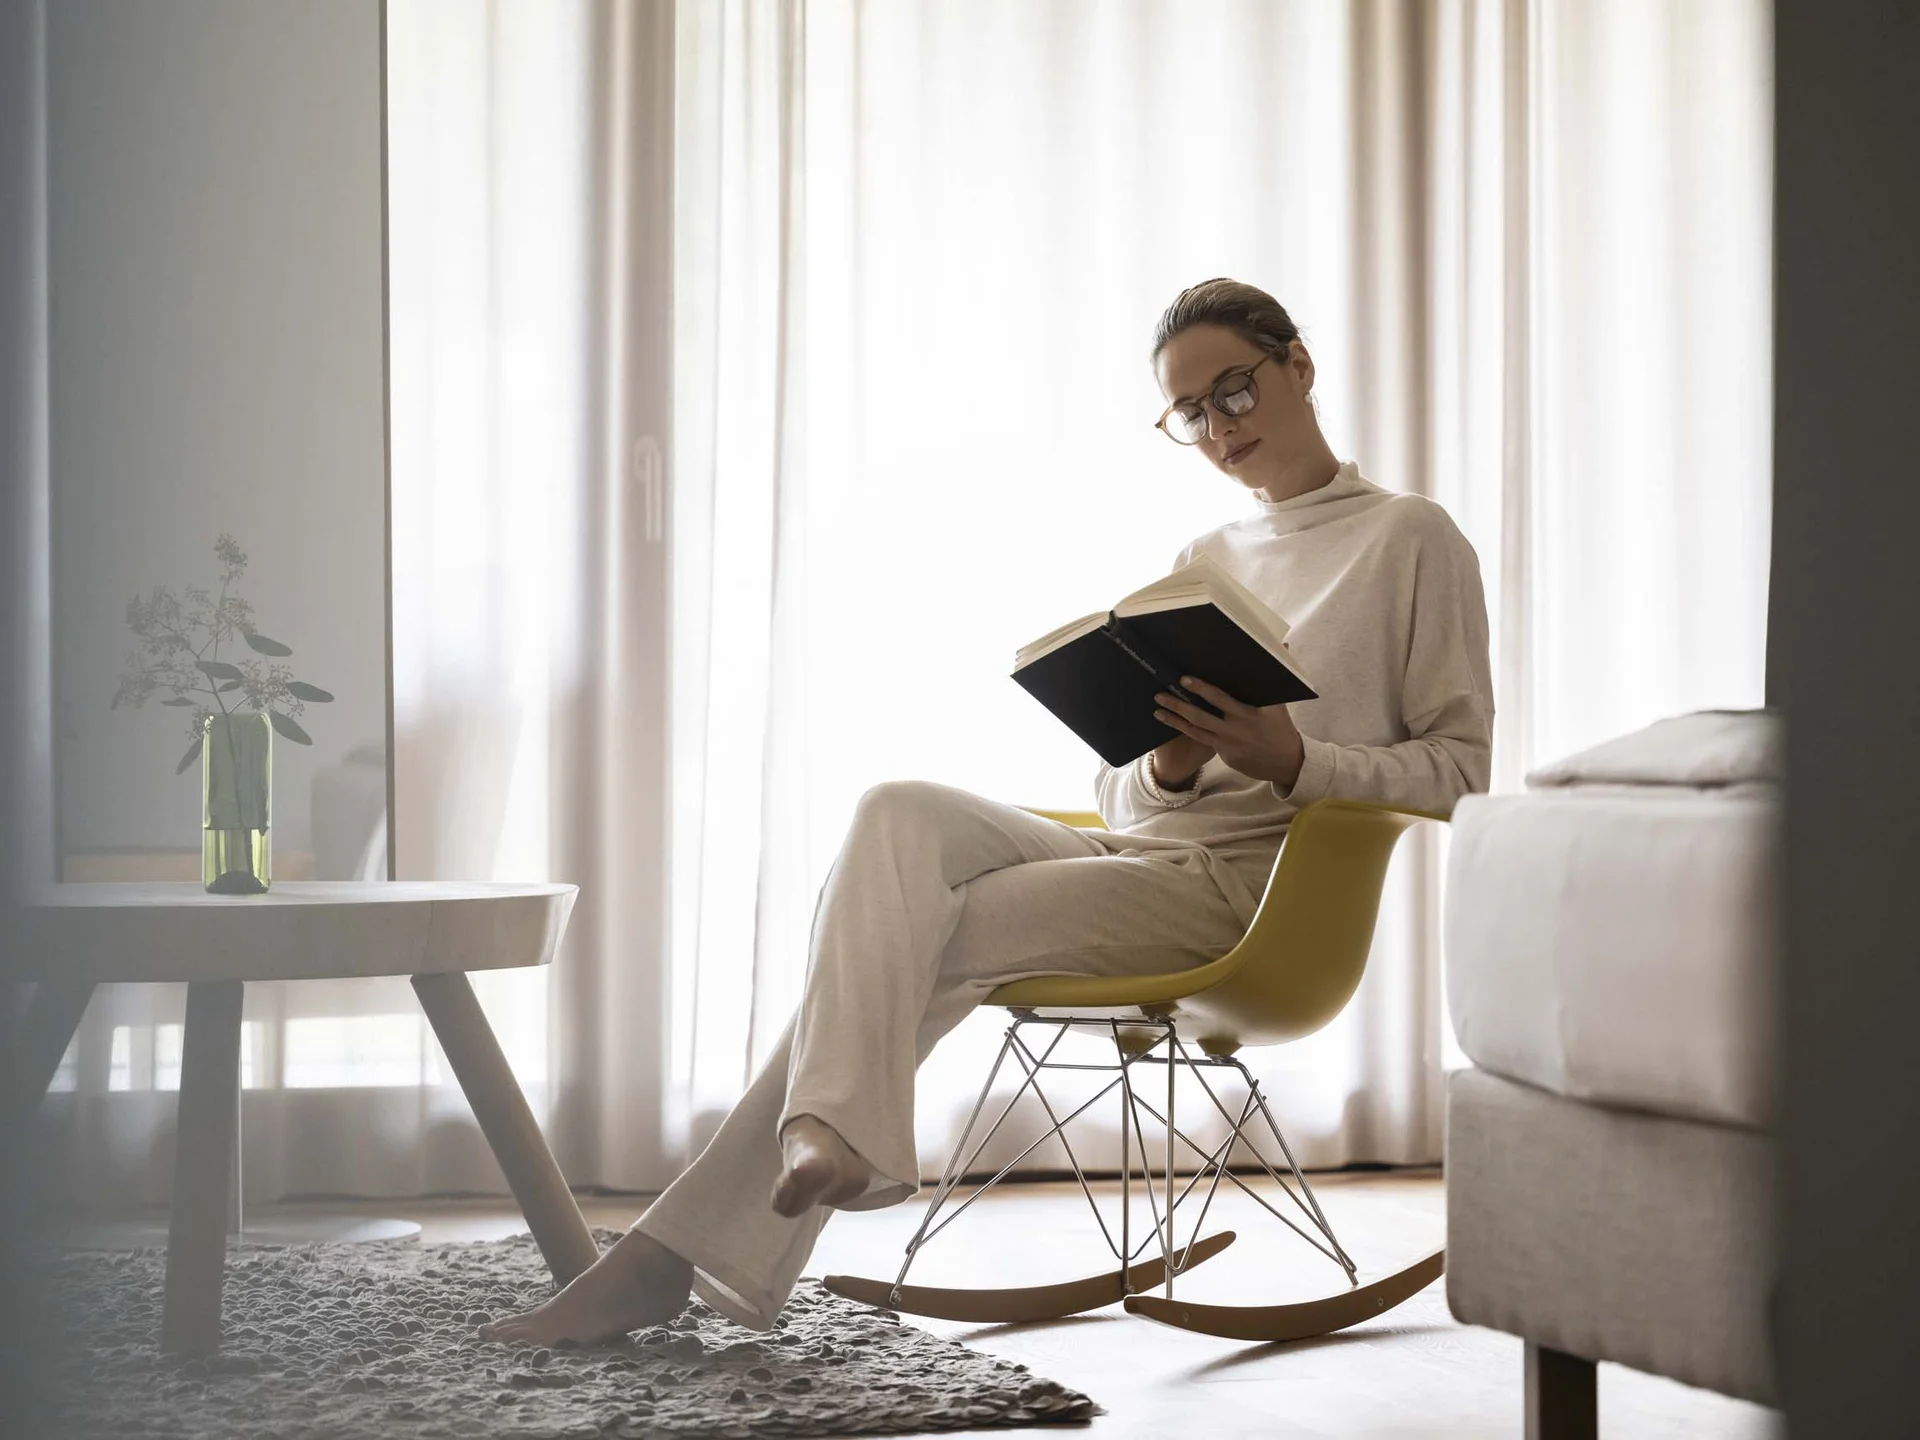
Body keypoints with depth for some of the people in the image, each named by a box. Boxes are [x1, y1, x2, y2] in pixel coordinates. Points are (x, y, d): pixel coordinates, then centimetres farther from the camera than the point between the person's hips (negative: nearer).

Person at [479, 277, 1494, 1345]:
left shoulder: (1412, 540, 7)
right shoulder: (1205, 558, 25)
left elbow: (1458, 768, 0)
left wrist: (1290, 756, -17)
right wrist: (1168, 768, -5)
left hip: (1251, 892, -6)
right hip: (1137, 850, 6)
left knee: (909, 936, -23)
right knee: (902, 813, -24)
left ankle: (684, 1253, -27)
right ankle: (838, 1132, -40)